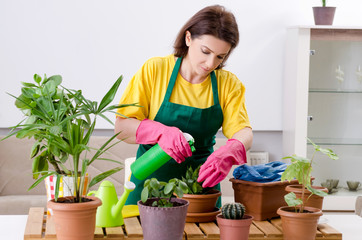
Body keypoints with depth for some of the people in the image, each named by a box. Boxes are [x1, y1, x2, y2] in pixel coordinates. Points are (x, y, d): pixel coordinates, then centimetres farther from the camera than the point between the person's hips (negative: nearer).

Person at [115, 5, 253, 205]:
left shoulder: (228, 84, 1)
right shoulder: (154, 70, -5)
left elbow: (243, 132, -10)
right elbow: (121, 127, -8)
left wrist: (228, 153, -33)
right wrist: (160, 132, -27)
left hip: (201, 180, 2)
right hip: (152, 179, -1)